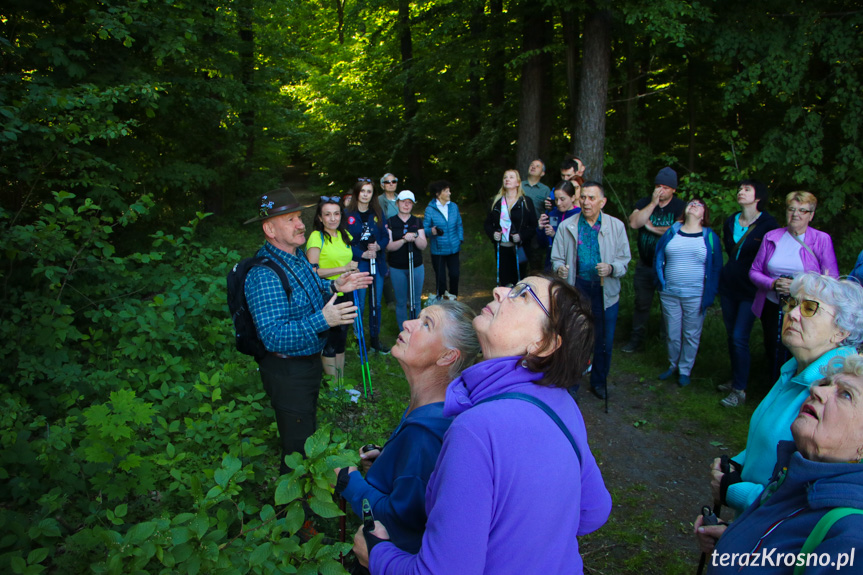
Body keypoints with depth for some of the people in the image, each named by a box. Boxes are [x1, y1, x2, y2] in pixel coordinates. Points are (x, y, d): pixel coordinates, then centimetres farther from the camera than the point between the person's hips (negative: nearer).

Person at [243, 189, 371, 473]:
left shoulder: (297, 255, 2)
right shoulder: (264, 275, -29)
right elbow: (273, 337, -33)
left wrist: (334, 286, 3)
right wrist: (322, 320, -40)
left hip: (309, 362, 10)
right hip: (287, 372, -10)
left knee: (308, 429, 29)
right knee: (298, 445, 4)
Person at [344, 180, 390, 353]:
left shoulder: (378, 213, 7)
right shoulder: (348, 215, -4)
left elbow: (386, 236, 9)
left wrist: (378, 246, -12)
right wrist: (362, 254, -15)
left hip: (377, 262, 4)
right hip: (358, 264, -3)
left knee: (376, 303, 10)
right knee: (359, 305, 0)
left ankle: (375, 339, 22)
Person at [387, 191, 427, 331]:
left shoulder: (417, 222, 6)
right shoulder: (390, 222, -1)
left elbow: (423, 245, -2)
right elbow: (388, 246, -10)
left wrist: (415, 237, -23)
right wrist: (404, 240, -26)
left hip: (416, 267, 2)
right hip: (397, 268, -2)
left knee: (416, 302, 8)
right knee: (401, 302, 6)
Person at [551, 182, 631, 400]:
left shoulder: (616, 226, 2)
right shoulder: (566, 226, 1)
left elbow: (624, 259, 3)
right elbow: (557, 257, 4)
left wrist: (611, 268, -19)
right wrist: (560, 268, -19)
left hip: (606, 292, 1)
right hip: (577, 288, -1)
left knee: (604, 341, 10)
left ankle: (599, 382, 32)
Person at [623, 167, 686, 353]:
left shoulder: (680, 207, -6)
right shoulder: (644, 203, 2)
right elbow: (634, 223, -16)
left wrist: (652, 227, -13)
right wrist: (653, 204, -19)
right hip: (645, 265, 3)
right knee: (641, 303, 10)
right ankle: (637, 339, 21)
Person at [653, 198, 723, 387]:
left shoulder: (710, 236, 1)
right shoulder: (672, 231, 6)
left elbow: (716, 267, 1)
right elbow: (658, 257, 10)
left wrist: (709, 295, -5)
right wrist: (661, 281, 1)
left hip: (695, 295, -2)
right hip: (669, 293, 2)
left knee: (691, 335, 7)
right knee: (672, 333, 10)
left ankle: (685, 370, 22)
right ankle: (673, 366, 29)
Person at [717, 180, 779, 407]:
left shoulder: (768, 224, -10)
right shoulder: (730, 222, 7)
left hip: (751, 290, -6)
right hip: (728, 286, 6)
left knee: (740, 338, -8)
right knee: (732, 335, 12)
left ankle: (739, 390, 0)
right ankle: (736, 380, 25)